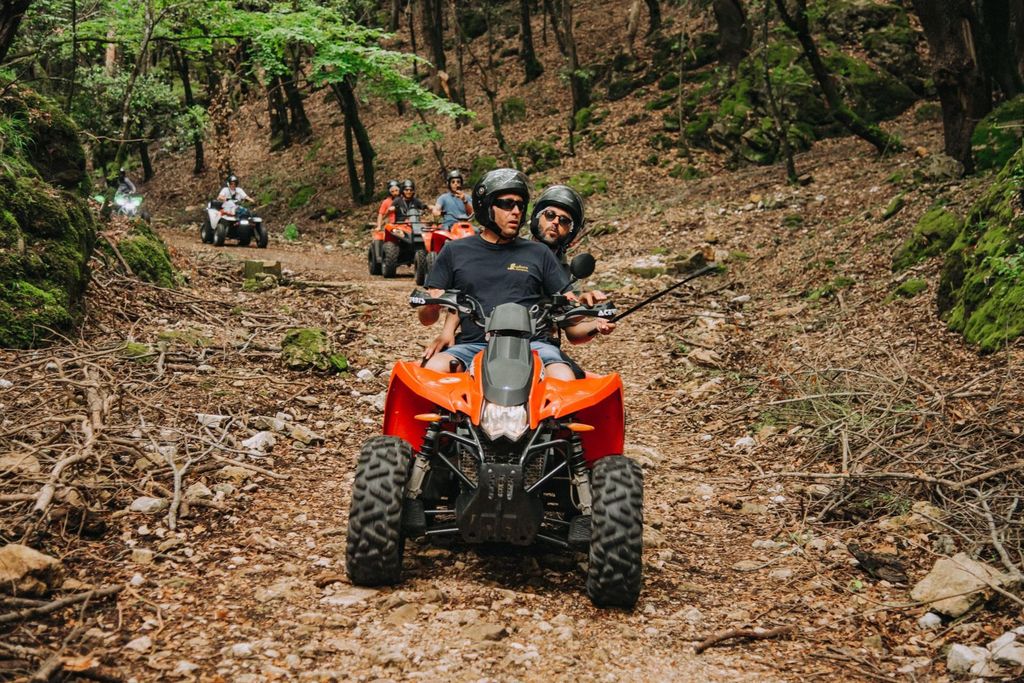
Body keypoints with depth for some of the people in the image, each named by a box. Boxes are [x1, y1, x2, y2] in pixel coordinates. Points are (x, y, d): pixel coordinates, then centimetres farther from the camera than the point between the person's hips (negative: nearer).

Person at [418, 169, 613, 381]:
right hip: (473, 345, 0)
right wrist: (431, 306, -10)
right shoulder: (454, 252, 17)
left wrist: (595, 325, -7)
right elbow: (427, 318, 14)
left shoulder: (538, 253, 18)